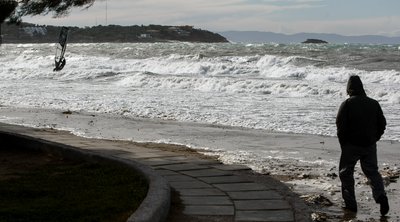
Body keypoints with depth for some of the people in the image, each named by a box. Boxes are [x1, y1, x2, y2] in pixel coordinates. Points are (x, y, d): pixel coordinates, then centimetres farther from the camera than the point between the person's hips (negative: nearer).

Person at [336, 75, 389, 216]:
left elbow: (340, 125, -12)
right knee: (372, 172, 12)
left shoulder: (347, 104, -10)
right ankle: (380, 195, -13)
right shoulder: (374, 104, 4)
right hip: (370, 146, 4)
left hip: (351, 146, -4)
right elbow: (382, 124, 8)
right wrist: (374, 139, 16)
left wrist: (343, 143, 0)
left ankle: (350, 204, 9)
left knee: (346, 173, 11)